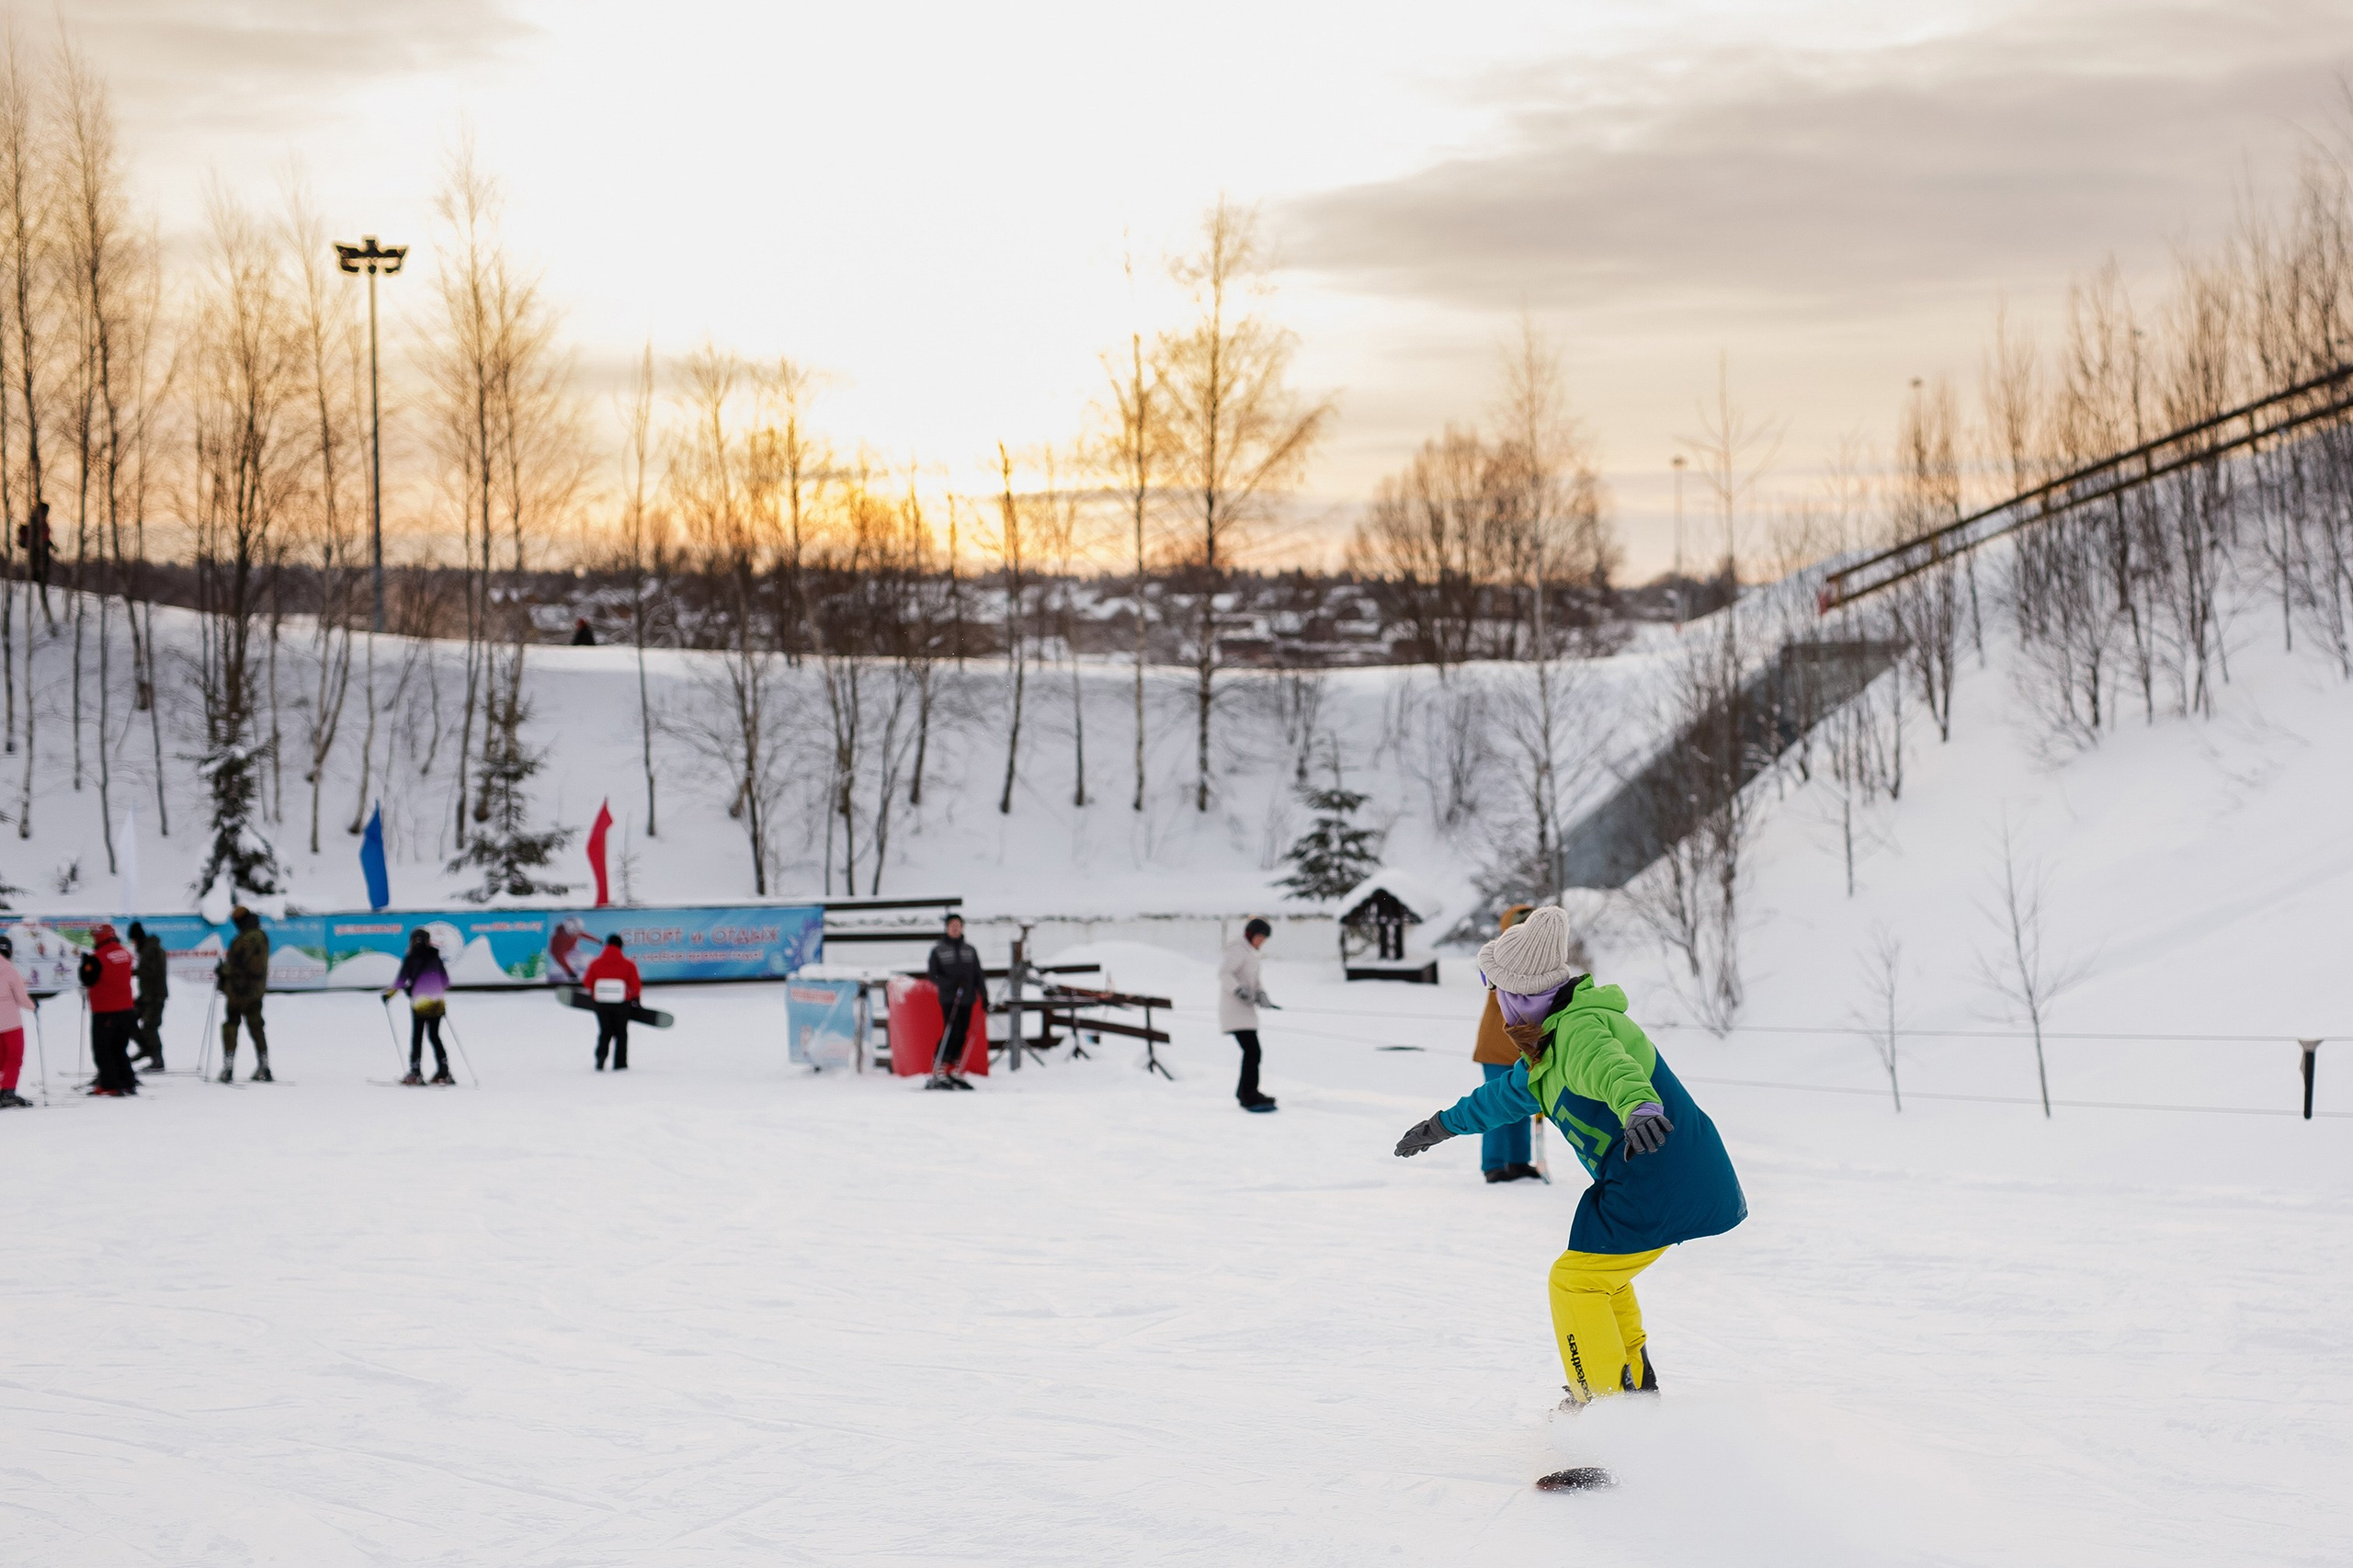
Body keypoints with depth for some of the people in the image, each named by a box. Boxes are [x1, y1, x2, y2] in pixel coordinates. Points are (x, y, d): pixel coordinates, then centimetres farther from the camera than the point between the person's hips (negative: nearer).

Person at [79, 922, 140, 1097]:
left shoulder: (97, 958, -17)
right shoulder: (125, 953, 3)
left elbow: (88, 980, -12)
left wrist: (85, 961, 2)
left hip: (104, 1012, -6)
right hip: (126, 1009, 6)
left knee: (102, 1050, 4)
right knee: (120, 1049, 18)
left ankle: (110, 1085, -1)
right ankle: (128, 1082, 15)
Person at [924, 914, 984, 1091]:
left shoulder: (970, 950, 13)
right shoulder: (938, 950, 4)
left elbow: (978, 975, 16)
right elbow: (932, 974, -1)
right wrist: (951, 983, -17)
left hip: (967, 999, 4)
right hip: (948, 999, -4)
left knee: (961, 1036, 2)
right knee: (950, 1033, -14)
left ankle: (955, 1072, 11)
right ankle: (938, 1072, -8)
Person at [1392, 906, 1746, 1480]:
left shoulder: (1580, 1030, -18)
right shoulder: (1555, 1040, 16)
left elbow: (1613, 1067, -41)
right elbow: (1509, 1094, 34)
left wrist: (1638, 1107, -63)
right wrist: (1443, 1125, 46)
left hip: (1659, 1185, -10)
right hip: (1684, 1179, 10)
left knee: (1576, 1282, -7)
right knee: (1603, 1276, 27)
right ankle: (1637, 1392, 38)